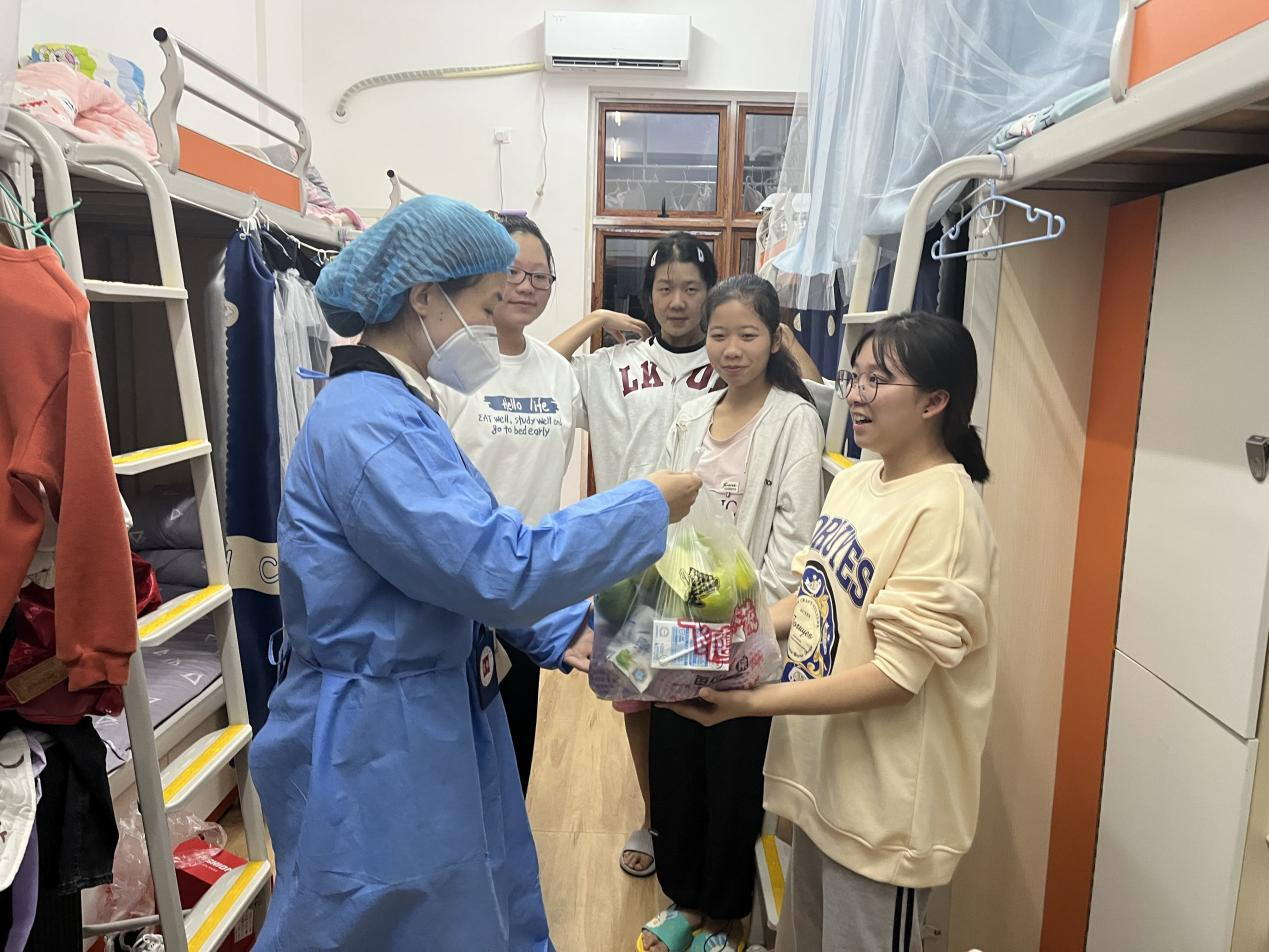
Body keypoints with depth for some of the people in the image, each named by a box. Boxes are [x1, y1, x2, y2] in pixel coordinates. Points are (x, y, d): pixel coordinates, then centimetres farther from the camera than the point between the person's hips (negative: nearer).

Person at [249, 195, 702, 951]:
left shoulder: (396, 407, 8)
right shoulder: (365, 423, -24)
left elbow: (460, 553, 12)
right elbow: (500, 567, -29)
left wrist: (565, 631, 1)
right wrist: (649, 503, -19)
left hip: (440, 726, 9)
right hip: (380, 751, -9)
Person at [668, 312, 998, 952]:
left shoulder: (944, 510, -22)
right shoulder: (855, 479, 3)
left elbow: (896, 673, -24)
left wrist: (752, 702, -26)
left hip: (882, 800, -7)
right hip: (820, 774, 8)